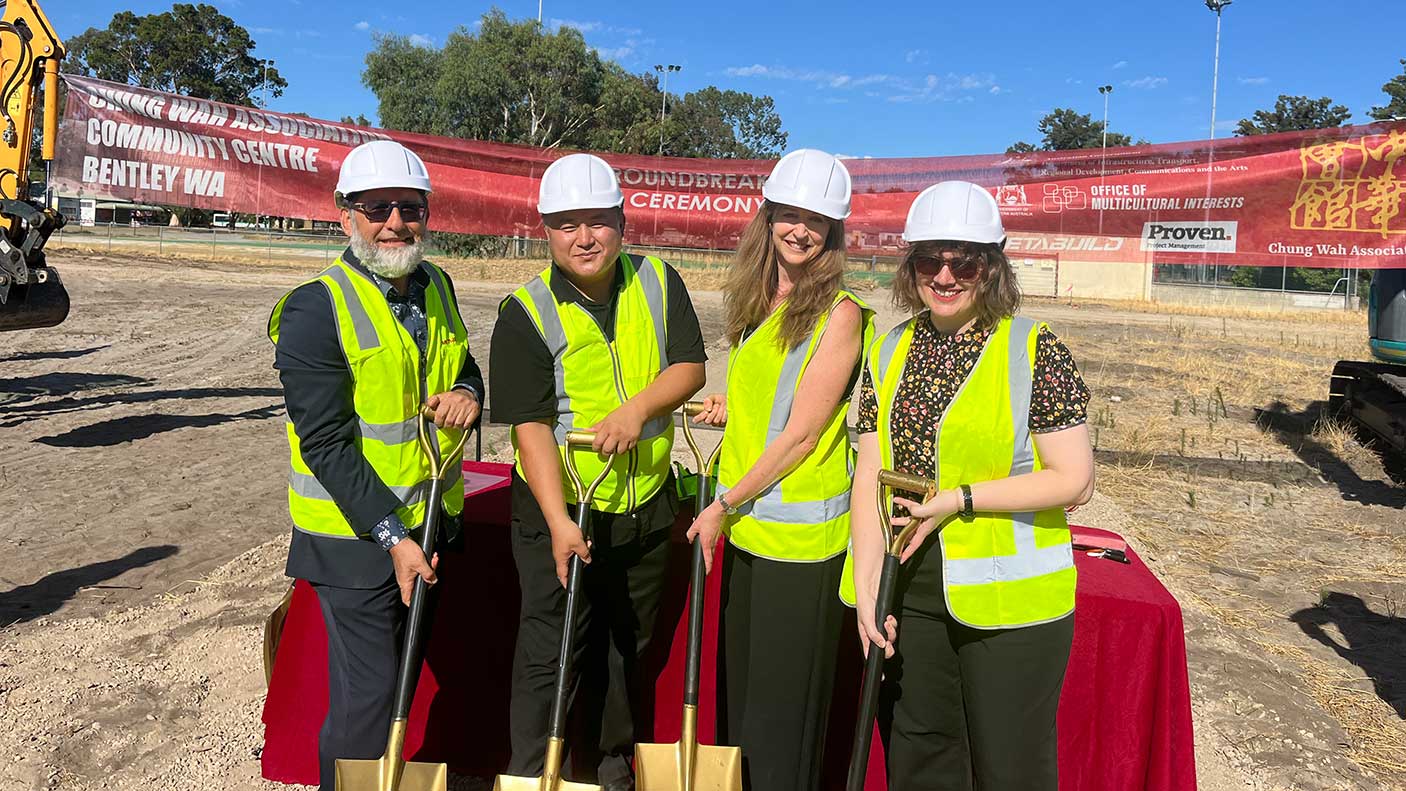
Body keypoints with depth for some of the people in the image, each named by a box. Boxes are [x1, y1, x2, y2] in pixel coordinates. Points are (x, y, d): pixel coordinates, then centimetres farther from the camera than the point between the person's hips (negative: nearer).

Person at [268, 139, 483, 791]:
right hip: (355, 535, -7)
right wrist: (392, 537, -23)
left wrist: (466, 394, -6)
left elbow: (464, 367, 19)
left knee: (404, 672, 21)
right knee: (367, 693, 0)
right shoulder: (315, 309, -17)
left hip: (431, 519, 7)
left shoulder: (436, 287, 4)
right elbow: (327, 444, -20)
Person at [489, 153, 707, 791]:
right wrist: (559, 523, -26)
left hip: (646, 504, 4)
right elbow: (530, 426, -18)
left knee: (629, 646, 19)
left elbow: (689, 366, -3)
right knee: (550, 652, 1)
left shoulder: (658, 283, 0)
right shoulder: (525, 314, -13)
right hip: (559, 509, -4)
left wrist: (638, 408, -22)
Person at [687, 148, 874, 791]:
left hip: (799, 537, -7)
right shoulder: (760, 303, 10)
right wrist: (731, 409, 3)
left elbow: (803, 433, -15)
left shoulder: (839, 311, -12)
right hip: (745, 527, 7)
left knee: (782, 712, 5)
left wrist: (724, 505, -12)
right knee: (737, 694, 19)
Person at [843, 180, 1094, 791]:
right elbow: (870, 476, 3)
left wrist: (960, 499, -16)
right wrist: (866, 587, -4)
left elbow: (1074, 479, -10)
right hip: (907, 590, 5)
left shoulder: (1034, 350, -8)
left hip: (1008, 601, -4)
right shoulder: (890, 352, 6)